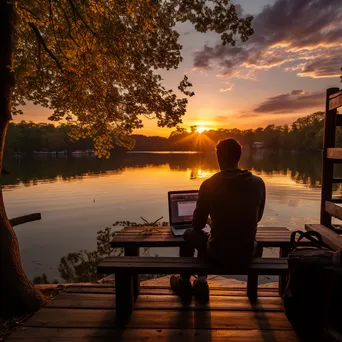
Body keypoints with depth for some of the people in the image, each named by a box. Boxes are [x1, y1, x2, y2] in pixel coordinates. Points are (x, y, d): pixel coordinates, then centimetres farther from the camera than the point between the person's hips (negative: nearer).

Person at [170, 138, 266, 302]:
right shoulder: (258, 183, -5)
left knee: (190, 234, 27)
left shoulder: (209, 184, -13)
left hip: (219, 255, -2)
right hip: (247, 255, 3)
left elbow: (198, 225, -3)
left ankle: (184, 283, 43)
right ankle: (201, 281, 31)